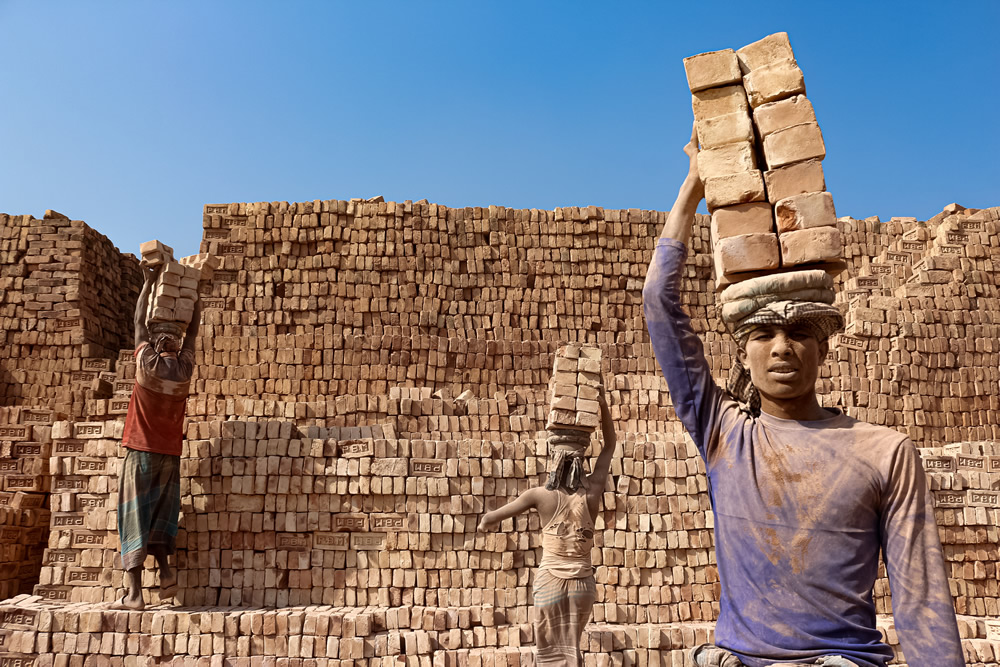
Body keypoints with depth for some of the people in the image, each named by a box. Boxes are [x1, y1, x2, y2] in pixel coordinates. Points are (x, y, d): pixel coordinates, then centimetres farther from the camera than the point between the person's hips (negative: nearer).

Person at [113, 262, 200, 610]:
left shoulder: (147, 361, -6)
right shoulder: (185, 366, 0)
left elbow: (139, 321, 8)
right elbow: (193, 329, 15)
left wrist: (149, 282, 19)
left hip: (141, 451, -2)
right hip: (171, 454, 3)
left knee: (135, 516, -2)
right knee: (160, 515, 16)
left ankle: (134, 592, -5)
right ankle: (165, 569, -3)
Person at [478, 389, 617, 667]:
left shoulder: (540, 495, -13)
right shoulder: (592, 493, -8)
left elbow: (491, 518, -6)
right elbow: (610, 446, 4)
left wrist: (485, 524, 17)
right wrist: (603, 405, 0)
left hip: (550, 582, -2)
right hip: (582, 582, 2)